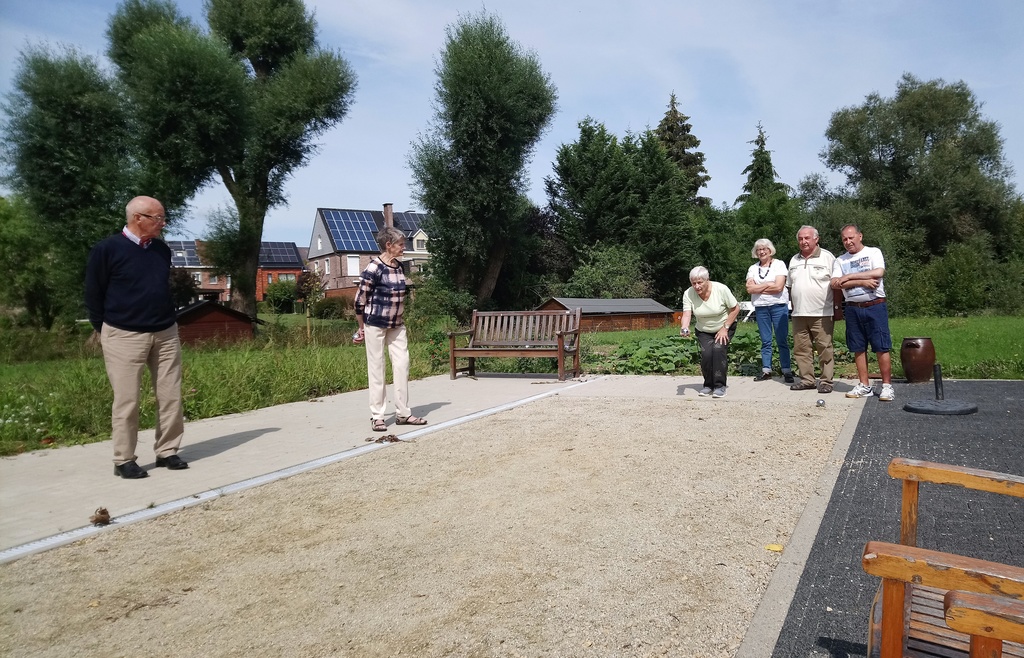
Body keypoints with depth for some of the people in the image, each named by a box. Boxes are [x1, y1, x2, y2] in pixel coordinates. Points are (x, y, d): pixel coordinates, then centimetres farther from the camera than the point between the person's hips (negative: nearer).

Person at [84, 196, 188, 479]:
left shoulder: (162, 249, 8)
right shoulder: (107, 249, -8)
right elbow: (93, 294, -3)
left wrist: (168, 320, 15)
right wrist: (107, 330, 1)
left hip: (166, 333, 5)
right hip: (125, 336, -5)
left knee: (171, 397, 5)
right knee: (126, 400, 0)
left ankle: (167, 452, 17)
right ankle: (124, 460, 12)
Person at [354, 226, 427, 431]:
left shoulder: (399, 266, 2)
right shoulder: (374, 268, -19)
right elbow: (360, 300, -13)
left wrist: (398, 317, 17)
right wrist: (362, 327, -4)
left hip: (396, 325, 7)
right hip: (375, 324, -7)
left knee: (402, 364, 5)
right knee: (377, 368, 1)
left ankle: (403, 413, 13)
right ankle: (377, 416, 10)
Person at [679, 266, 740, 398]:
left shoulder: (721, 289, -23)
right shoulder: (688, 294, -18)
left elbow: (735, 308, -14)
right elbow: (687, 314, -24)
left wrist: (725, 328, -17)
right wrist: (684, 328, -46)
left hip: (725, 327, -2)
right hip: (703, 331, 2)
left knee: (719, 349, -24)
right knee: (706, 353, -18)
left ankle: (720, 386, -13)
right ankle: (708, 385, 3)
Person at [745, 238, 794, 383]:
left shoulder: (779, 264, 1)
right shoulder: (753, 268, 12)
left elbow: (779, 287, -12)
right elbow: (749, 288, -1)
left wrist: (758, 288, -6)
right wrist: (768, 285, -7)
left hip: (778, 306, -3)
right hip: (760, 307, 4)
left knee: (782, 340, -4)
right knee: (765, 341, 7)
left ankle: (787, 371, -1)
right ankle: (766, 370, 12)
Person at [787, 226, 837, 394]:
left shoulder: (827, 257, -1)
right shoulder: (794, 260, 15)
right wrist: (794, 306, 13)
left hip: (822, 314, -5)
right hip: (799, 314, 6)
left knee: (824, 349, -3)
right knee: (801, 349, 7)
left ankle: (826, 381, 4)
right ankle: (807, 380, 15)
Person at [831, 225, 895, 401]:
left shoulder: (873, 252, 2)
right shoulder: (840, 260, 10)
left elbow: (879, 272, -16)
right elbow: (835, 284, -5)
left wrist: (849, 277, -13)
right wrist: (862, 282, -15)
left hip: (875, 306, -4)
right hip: (853, 309, 4)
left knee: (882, 348, -4)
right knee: (858, 348, 7)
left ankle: (887, 386, 2)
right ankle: (864, 386, 14)